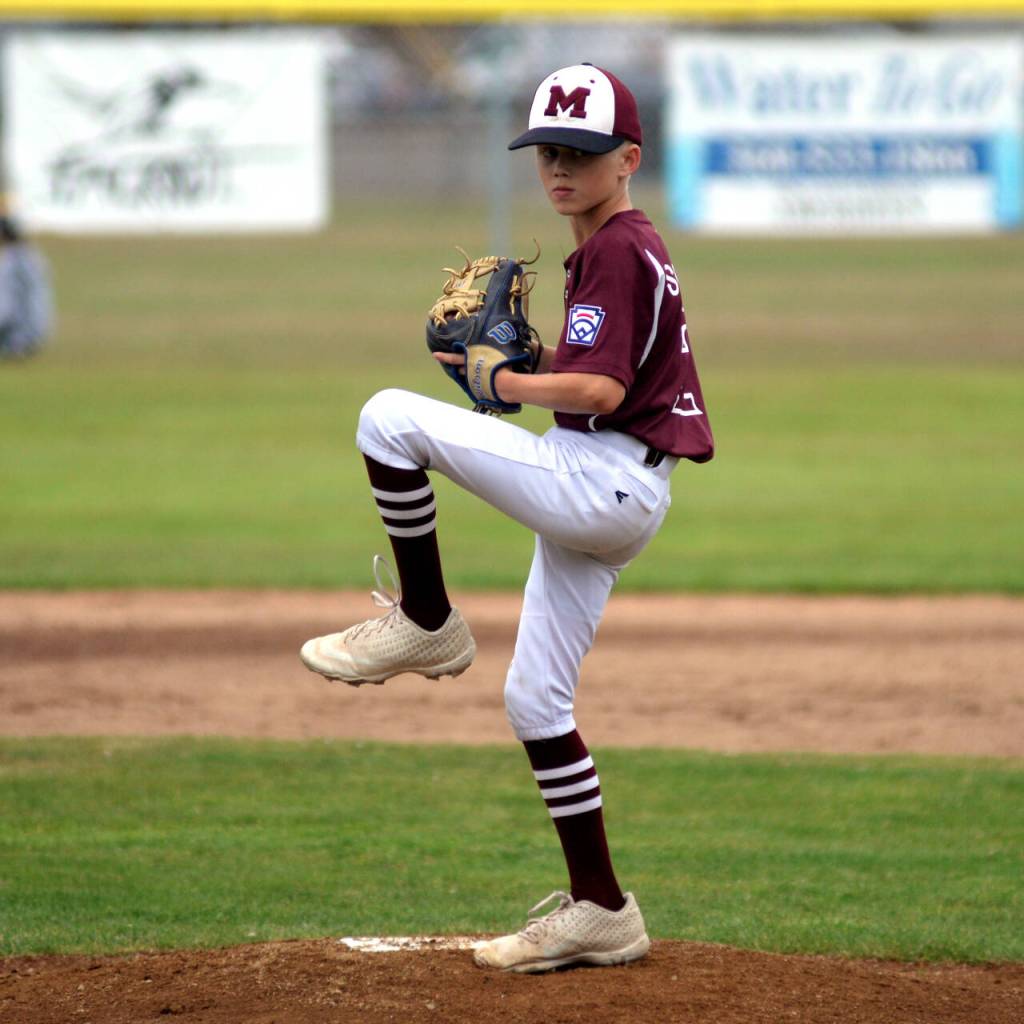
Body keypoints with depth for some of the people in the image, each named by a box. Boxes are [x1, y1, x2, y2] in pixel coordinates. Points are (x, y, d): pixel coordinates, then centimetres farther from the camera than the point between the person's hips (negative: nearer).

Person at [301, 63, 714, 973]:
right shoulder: (623, 248, 20)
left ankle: (426, 623, -6)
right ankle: (598, 911, 14)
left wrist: (504, 381, -8)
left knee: (390, 418, -18)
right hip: (602, 501, 11)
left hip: (603, 481, -11)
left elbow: (601, 391, -21)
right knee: (535, 699, 12)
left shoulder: (618, 250, -11)